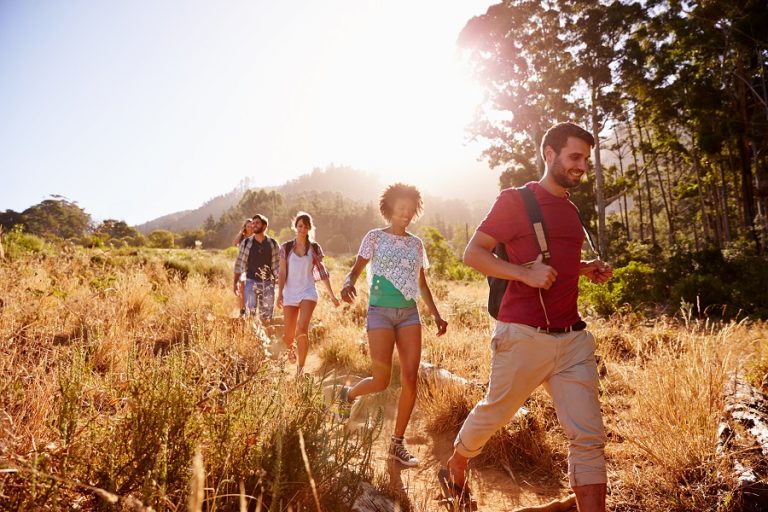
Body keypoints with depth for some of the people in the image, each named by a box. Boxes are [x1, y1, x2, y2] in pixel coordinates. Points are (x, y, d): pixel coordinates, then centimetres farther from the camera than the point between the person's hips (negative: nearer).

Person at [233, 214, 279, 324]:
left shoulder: (273, 243, 2)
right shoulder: (246, 243, 1)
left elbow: (277, 265, 4)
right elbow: (239, 263, 4)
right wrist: (235, 282, 1)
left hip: (268, 283, 1)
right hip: (251, 282, -1)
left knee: (266, 316, 7)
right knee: (250, 312, -6)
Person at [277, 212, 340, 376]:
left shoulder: (314, 248, 4)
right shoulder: (286, 247, 4)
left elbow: (322, 272, 6)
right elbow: (282, 273, 1)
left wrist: (332, 295, 5)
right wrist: (280, 293, -11)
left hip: (308, 292, -1)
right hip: (290, 293, 1)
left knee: (302, 329, -22)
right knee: (287, 335, 5)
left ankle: (300, 367, -8)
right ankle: (291, 348, 42)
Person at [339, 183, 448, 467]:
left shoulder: (416, 244, 13)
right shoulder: (375, 237, 1)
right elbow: (356, 269, -3)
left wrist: (436, 315, 11)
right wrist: (348, 283, -27)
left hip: (409, 313, 4)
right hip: (380, 312, -4)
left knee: (410, 378, -3)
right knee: (381, 381, -7)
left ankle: (397, 444, 11)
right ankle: (349, 393, 28)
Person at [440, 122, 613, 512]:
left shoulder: (571, 210, 17)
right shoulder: (515, 200, -5)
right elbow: (473, 253, -9)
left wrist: (588, 269, 10)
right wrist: (524, 273, -21)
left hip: (573, 338, 6)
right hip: (524, 336, -6)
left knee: (589, 436, 2)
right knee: (494, 413, 13)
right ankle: (455, 468, 41)